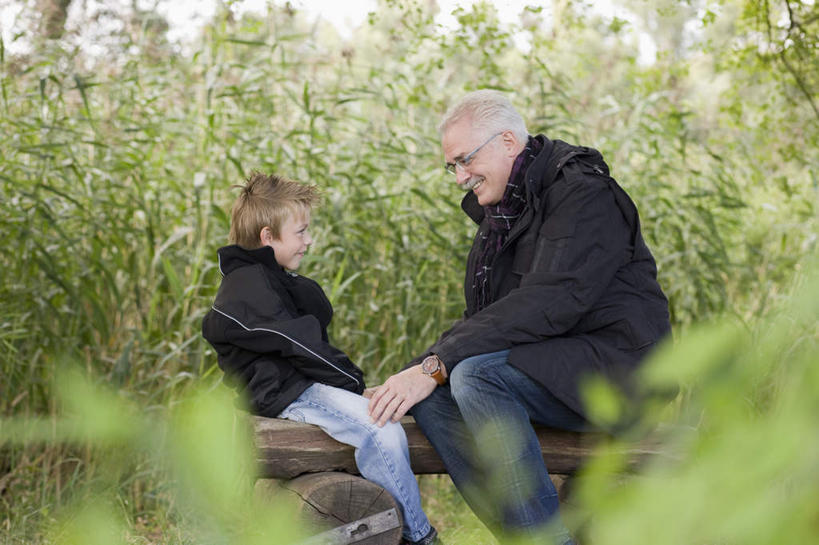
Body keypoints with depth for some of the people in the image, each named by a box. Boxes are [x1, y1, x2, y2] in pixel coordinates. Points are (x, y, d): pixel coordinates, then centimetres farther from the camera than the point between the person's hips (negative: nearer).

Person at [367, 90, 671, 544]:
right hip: (544, 368, 8)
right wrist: (420, 369, -5)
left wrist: (437, 365, -27)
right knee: (429, 397, -13)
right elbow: (480, 319, 15)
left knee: (476, 375, -30)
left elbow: (548, 303, -24)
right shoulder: (498, 212, 17)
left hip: (614, 362, -8)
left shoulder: (584, 192, -12)